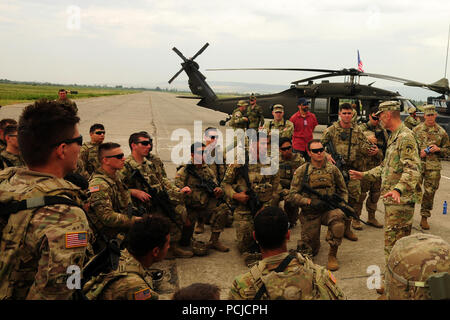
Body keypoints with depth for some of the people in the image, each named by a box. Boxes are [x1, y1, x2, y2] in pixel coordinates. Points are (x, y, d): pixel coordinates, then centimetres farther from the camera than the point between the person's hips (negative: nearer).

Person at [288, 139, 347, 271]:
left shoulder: (333, 169, 3)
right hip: (310, 214, -1)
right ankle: (315, 243, 42)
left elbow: (343, 191, 13)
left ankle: (332, 254, -18)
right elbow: (292, 194, -7)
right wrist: (310, 202, -19)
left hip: (329, 209, 1)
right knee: (310, 251, 2)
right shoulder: (302, 171, -4)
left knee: (338, 216, -36)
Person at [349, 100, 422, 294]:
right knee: (401, 242, 19)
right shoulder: (394, 137, 17)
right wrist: (364, 175, 24)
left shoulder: (406, 137, -16)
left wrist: (398, 189, -41)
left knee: (393, 244, -4)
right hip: (392, 200, 10)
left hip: (401, 201, -10)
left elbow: (412, 169, -28)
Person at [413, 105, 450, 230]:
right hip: (417, 164, -1)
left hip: (433, 166, 1)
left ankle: (424, 217, 15)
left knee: (429, 192, 3)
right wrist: (418, 152, -9)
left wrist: (438, 149, -7)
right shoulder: (417, 130, 6)